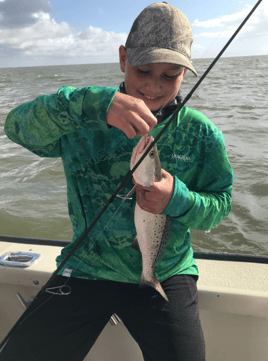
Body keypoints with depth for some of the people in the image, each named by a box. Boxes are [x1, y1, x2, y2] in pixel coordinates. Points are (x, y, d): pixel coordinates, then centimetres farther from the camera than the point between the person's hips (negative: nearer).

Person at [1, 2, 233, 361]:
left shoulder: (201, 134, -5)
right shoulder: (87, 119, -7)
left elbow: (220, 204, 0)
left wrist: (178, 200, -23)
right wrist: (96, 104, -39)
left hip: (165, 277, 1)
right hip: (86, 270, 1)